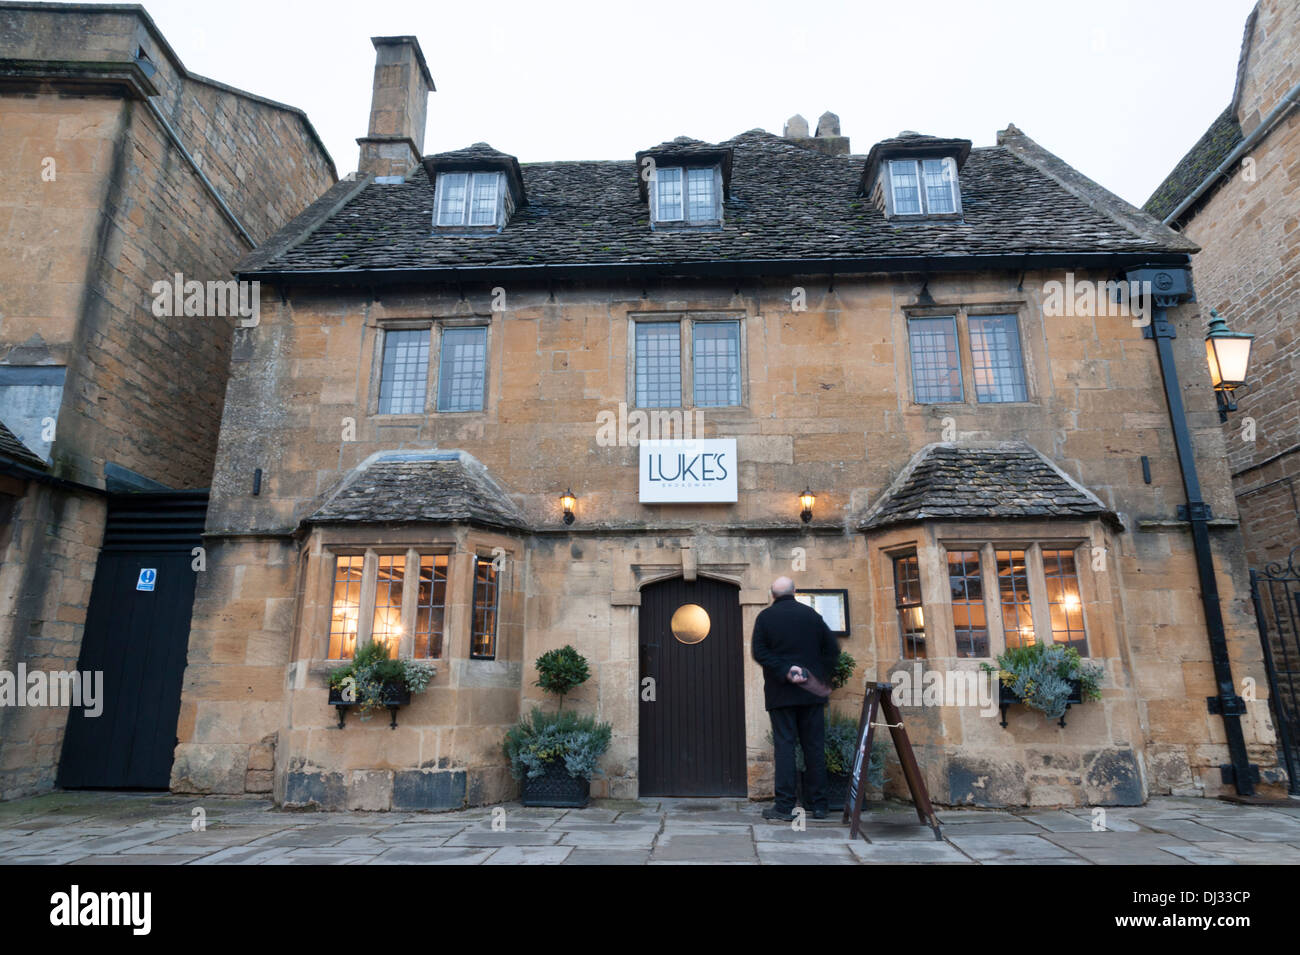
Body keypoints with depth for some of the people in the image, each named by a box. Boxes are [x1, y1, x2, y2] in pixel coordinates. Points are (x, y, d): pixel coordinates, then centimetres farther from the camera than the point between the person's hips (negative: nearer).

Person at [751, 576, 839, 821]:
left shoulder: (766, 616, -1)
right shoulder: (812, 615, 6)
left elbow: (758, 652, -10)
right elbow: (832, 649, 6)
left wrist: (784, 670, -13)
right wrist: (822, 677, 7)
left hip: (780, 691, -2)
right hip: (812, 691, 2)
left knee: (784, 745, 0)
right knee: (815, 746, 8)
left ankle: (785, 806, -1)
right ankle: (818, 805, 13)